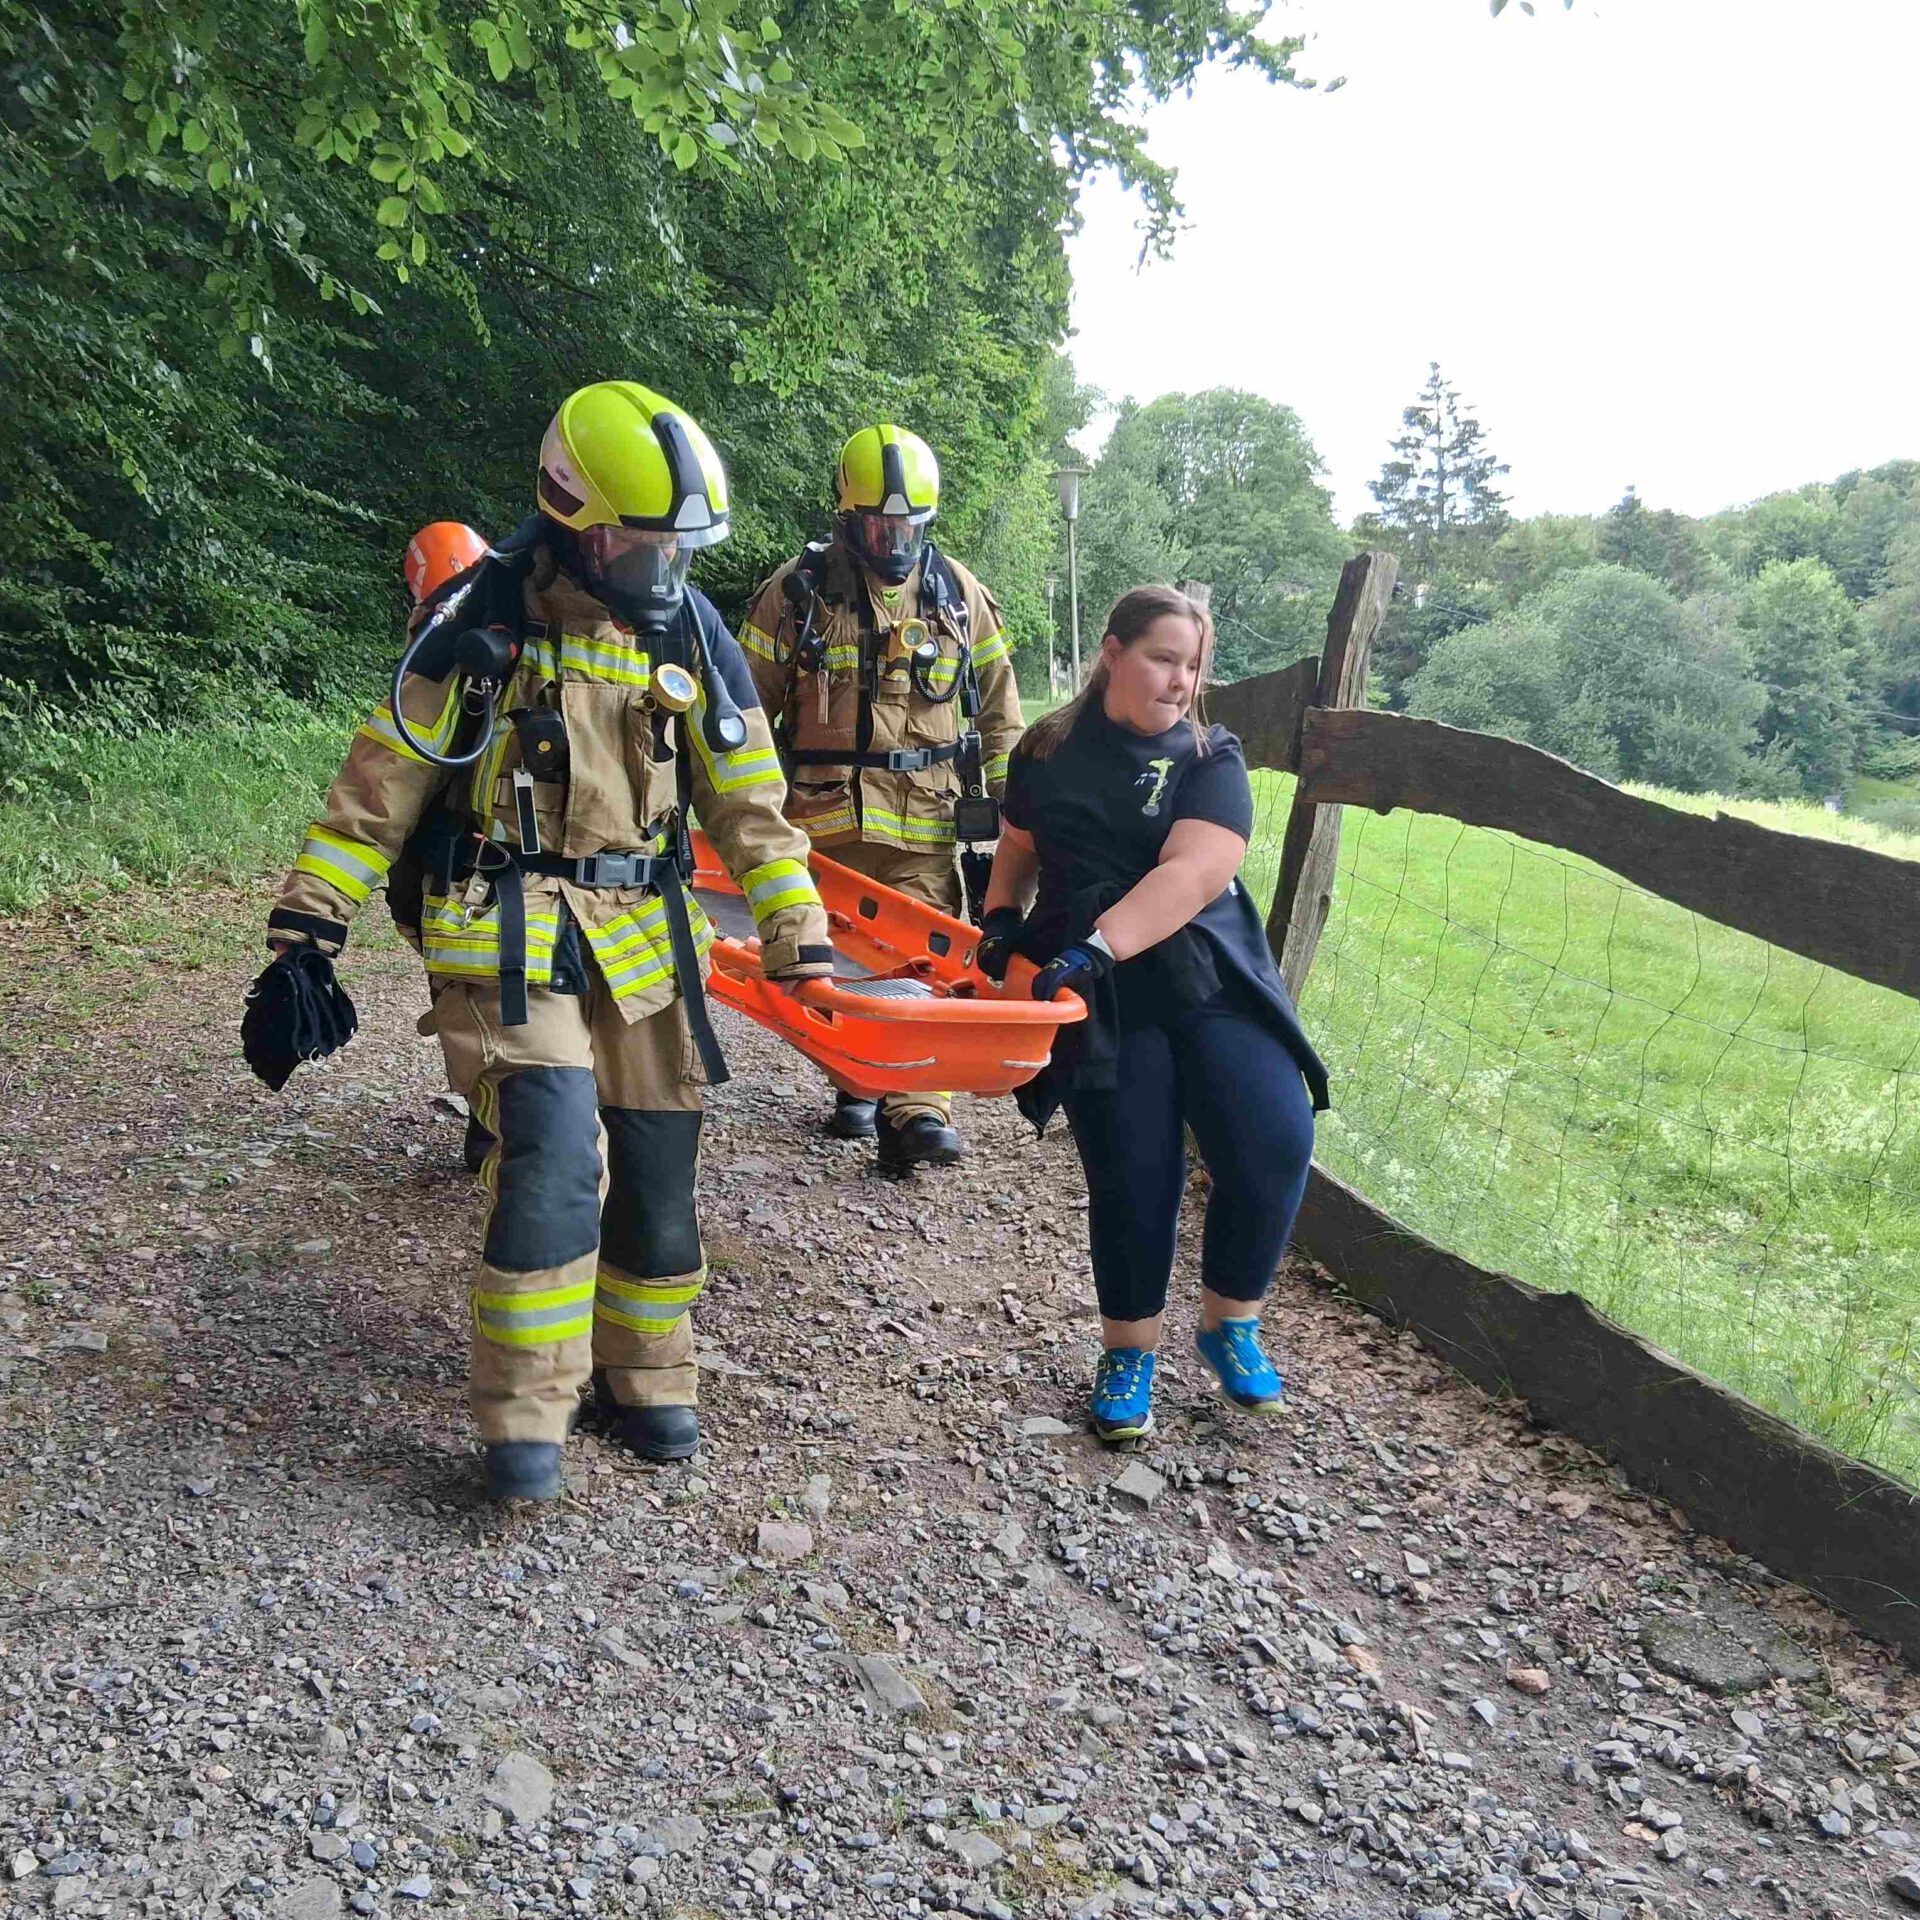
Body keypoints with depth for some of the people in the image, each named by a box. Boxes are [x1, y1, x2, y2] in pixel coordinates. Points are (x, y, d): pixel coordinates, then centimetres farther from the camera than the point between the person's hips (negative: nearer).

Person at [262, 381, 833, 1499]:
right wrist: (310, 925, -5)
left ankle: (643, 1377, 28)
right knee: (555, 1158, -18)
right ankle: (524, 1418, -1)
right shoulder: (487, 621, -4)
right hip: (511, 933, -3)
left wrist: (800, 939, 1)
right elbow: (384, 779, -1)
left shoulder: (693, 632, 4)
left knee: (657, 1169, 7)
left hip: (644, 940, 4)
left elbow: (750, 801, 6)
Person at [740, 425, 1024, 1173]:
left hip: (925, 817, 0)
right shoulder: (796, 591, 1)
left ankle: (917, 1112, -15)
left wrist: (1010, 805, 10)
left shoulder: (958, 593, 7)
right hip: (822, 814, 1)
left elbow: (998, 709, 14)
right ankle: (855, 1084, 27)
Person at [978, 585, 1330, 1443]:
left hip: (1211, 983, 0)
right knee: (1131, 1178, -2)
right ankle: (1128, 1353, 21)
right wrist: (1000, 924, 4)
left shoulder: (1211, 758, -1)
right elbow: (1017, 849, 24)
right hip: (1100, 1003, 1)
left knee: (1274, 1144, -15)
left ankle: (1229, 1323, 11)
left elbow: (1190, 876, -18)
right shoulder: (1047, 752, 7)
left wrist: (1094, 947, -31)